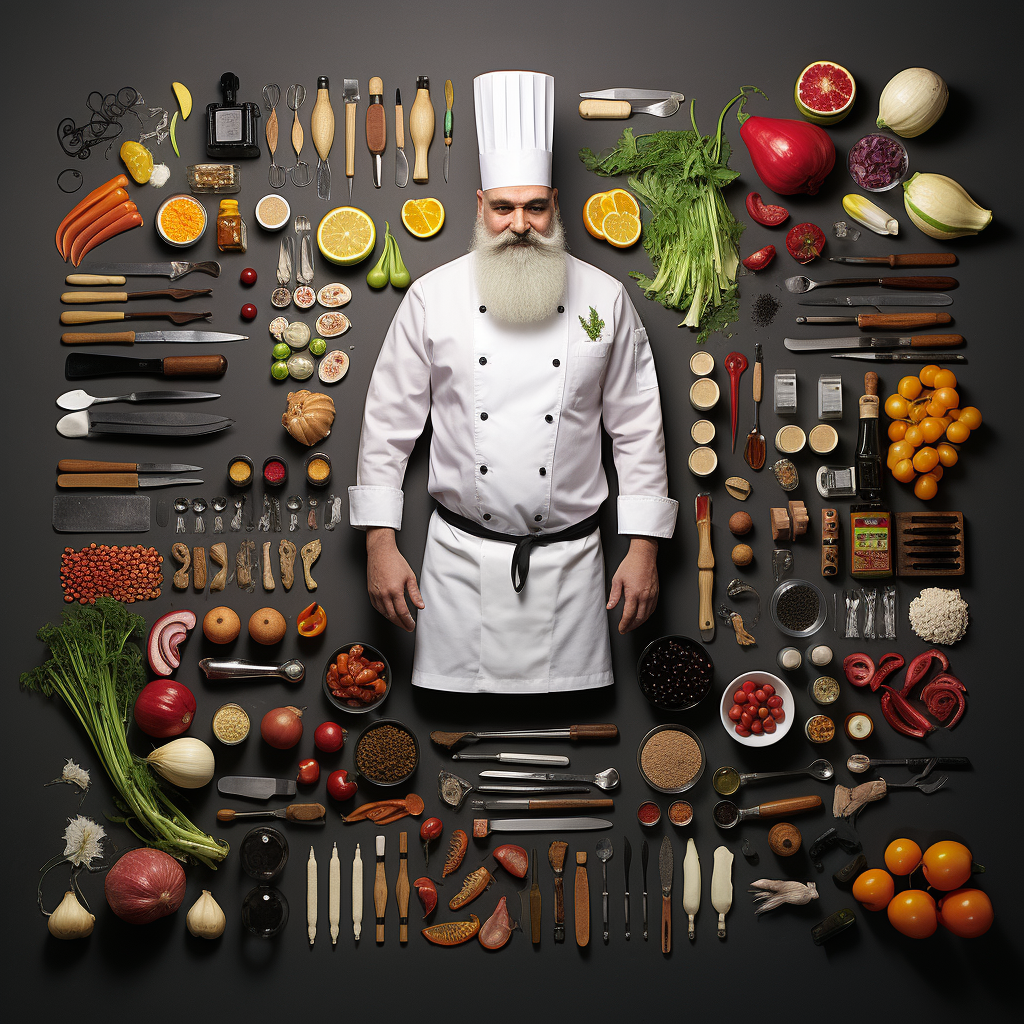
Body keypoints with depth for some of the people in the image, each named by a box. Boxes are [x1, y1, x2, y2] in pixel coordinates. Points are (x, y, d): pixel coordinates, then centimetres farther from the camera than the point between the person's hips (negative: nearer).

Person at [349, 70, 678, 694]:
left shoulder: (604, 300, 1)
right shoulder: (434, 298, 0)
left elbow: (639, 431, 4)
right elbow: (389, 426, 3)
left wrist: (644, 549, 0)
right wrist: (381, 543, -2)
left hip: (570, 560, 0)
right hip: (462, 560, 0)